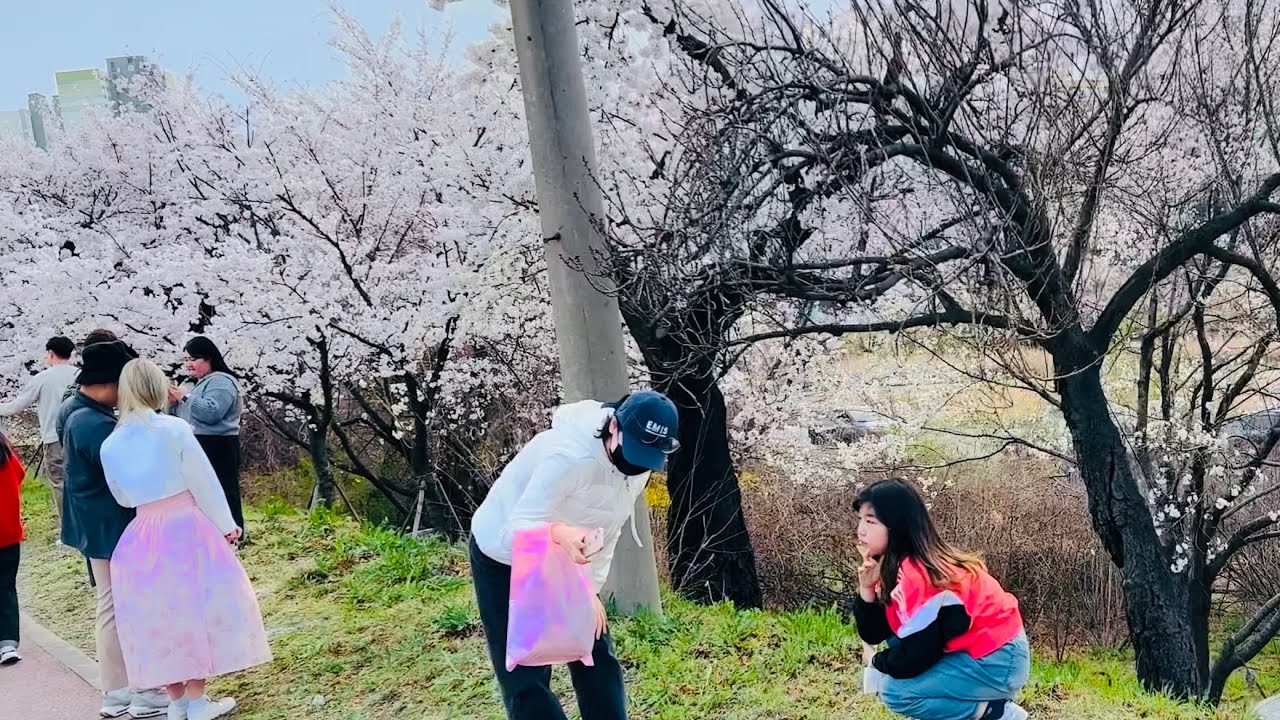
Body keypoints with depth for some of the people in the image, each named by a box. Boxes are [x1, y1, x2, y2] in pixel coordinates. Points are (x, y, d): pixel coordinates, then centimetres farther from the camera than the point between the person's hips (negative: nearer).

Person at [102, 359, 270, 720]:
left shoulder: (110, 446, -1)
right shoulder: (174, 429, -12)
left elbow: (122, 498, 10)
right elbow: (204, 481, -7)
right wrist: (226, 524, 3)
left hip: (143, 537, 3)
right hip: (187, 529, -3)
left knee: (158, 613, 14)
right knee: (194, 606, 8)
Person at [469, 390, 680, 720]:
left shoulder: (638, 467, -12)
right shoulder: (569, 456, -37)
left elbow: (607, 531, 0)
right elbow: (518, 529, -41)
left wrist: (592, 589, -7)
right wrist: (561, 533, -60)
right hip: (503, 557, -7)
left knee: (597, 659, 5)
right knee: (525, 675, -6)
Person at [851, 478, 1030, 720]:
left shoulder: (916, 574, -24)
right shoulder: (895, 565, 4)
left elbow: (916, 656, -23)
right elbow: (874, 635, 5)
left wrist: (879, 662, -3)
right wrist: (867, 590, -11)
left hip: (998, 660, -9)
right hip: (976, 649, 9)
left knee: (895, 691, -13)